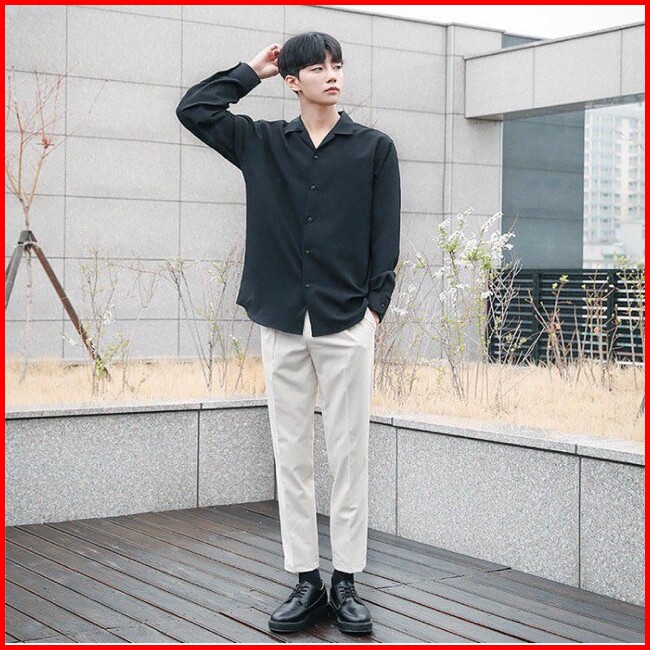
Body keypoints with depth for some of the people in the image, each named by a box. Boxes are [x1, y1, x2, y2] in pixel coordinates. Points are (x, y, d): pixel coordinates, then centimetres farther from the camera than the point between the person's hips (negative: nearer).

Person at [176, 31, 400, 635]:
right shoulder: (262, 142, 11)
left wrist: (375, 306, -5)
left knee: (348, 453, 1)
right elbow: (193, 109, 5)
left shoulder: (374, 147, 6)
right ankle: (306, 582, 14)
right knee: (291, 455, 5)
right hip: (281, 322, 2)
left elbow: (386, 236, 4)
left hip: (347, 323, -2)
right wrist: (251, 70, 9)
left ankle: (346, 583, 10)